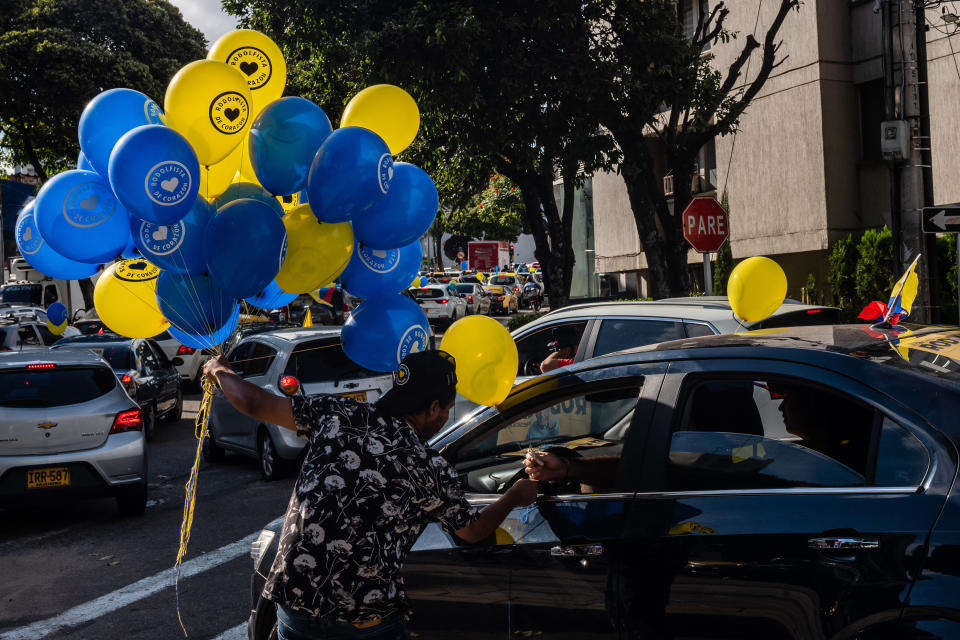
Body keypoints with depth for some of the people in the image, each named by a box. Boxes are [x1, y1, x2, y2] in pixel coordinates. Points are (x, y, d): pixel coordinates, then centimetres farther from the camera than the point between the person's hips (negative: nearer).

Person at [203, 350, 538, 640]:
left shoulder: (337, 415, -1)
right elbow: (473, 530, 11)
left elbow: (254, 403, 4)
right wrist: (514, 498, 29)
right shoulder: (432, 470, -5)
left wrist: (220, 371, 24)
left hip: (294, 600, 3)